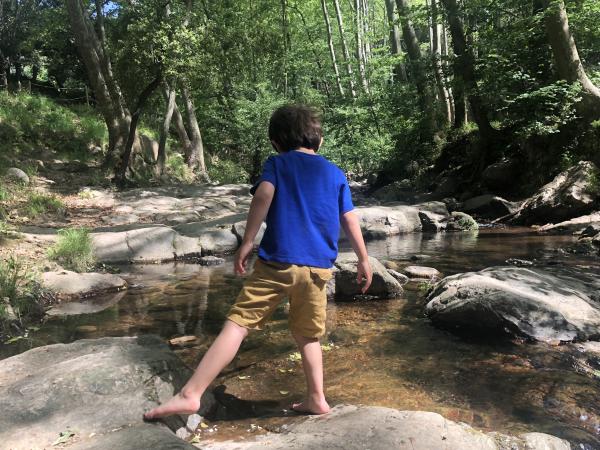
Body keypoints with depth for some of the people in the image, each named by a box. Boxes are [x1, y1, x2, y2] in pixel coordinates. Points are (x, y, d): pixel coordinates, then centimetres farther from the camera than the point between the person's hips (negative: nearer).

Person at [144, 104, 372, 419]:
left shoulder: (277, 163, 9)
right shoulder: (336, 174, 16)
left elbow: (263, 195, -11)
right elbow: (350, 220, 14)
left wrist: (247, 243, -9)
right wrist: (363, 260, 22)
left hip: (278, 261, -3)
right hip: (317, 267, 4)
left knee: (237, 323, -5)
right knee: (308, 336, 19)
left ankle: (190, 394, -8)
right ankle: (316, 400, 25)